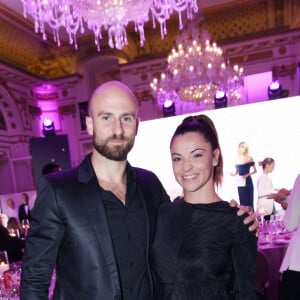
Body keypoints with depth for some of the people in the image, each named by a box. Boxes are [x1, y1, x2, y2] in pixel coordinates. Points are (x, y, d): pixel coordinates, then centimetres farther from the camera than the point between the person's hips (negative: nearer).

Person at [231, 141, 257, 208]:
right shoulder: (237, 159, 7)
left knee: (249, 200, -1)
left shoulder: (249, 158, -1)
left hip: (247, 181, -3)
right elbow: (236, 172, 11)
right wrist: (232, 173, -10)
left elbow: (255, 170, 1)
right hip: (240, 182, 3)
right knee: (242, 200, 6)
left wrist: (248, 174, -15)